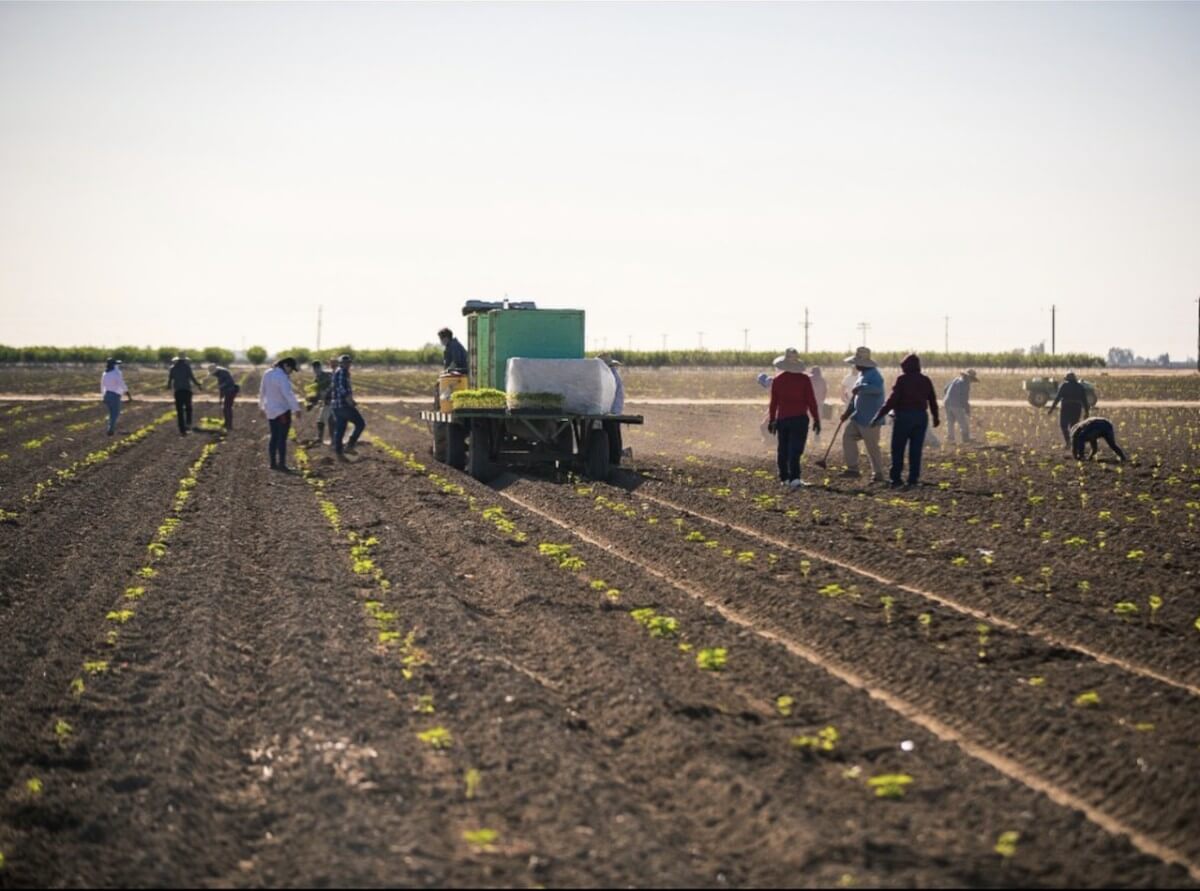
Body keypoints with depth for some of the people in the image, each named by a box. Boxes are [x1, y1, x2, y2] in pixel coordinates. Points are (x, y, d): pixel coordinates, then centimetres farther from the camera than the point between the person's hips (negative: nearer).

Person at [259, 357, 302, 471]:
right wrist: (296, 408, -34)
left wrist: (262, 406, 27)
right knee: (282, 439, -6)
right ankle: (282, 465, -8)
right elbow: (288, 394, -30)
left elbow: (262, 391, 16)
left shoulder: (268, 374, 7)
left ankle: (273, 463, 15)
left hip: (270, 411, 8)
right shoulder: (282, 377, -19)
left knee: (274, 438, 13)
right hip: (282, 411, -8)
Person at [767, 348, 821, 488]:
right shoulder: (804, 379, -5)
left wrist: (771, 420, 16)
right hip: (799, 418, -3)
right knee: (795, 450, -8)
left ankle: (784, 477, 20)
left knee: (783, 449, 14)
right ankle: (794, 478, -21)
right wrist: (816, 419, 3)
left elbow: (773, 402, 6)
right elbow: (811, 401, -4)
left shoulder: (777, 380, 1)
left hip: (782, 418, 3)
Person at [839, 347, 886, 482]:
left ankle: (878, 473, 7)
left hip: (870, 419, -10)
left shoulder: (873, 375, -16)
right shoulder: (862, 375, 15)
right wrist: (848, 412, 20)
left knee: (872, 446, -4)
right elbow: (856, 396, 23)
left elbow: (877, 388, -38)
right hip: (859, 416, 10)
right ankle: (852, 468, 8)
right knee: (848, 436, 3)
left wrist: (861, 388, -45)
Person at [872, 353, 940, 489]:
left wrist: (879, 415, -13)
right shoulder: (926, 381, 7)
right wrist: (936, 417, 31)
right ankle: (913, 480, 5)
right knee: (916, 450, 8)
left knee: (897, 450, 2)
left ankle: (896, 480, -1)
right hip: (921, 417, 5)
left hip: (904, 416, -5)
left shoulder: (902, 380, -9)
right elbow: (933, 400, 16)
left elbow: (892, 400, -15)